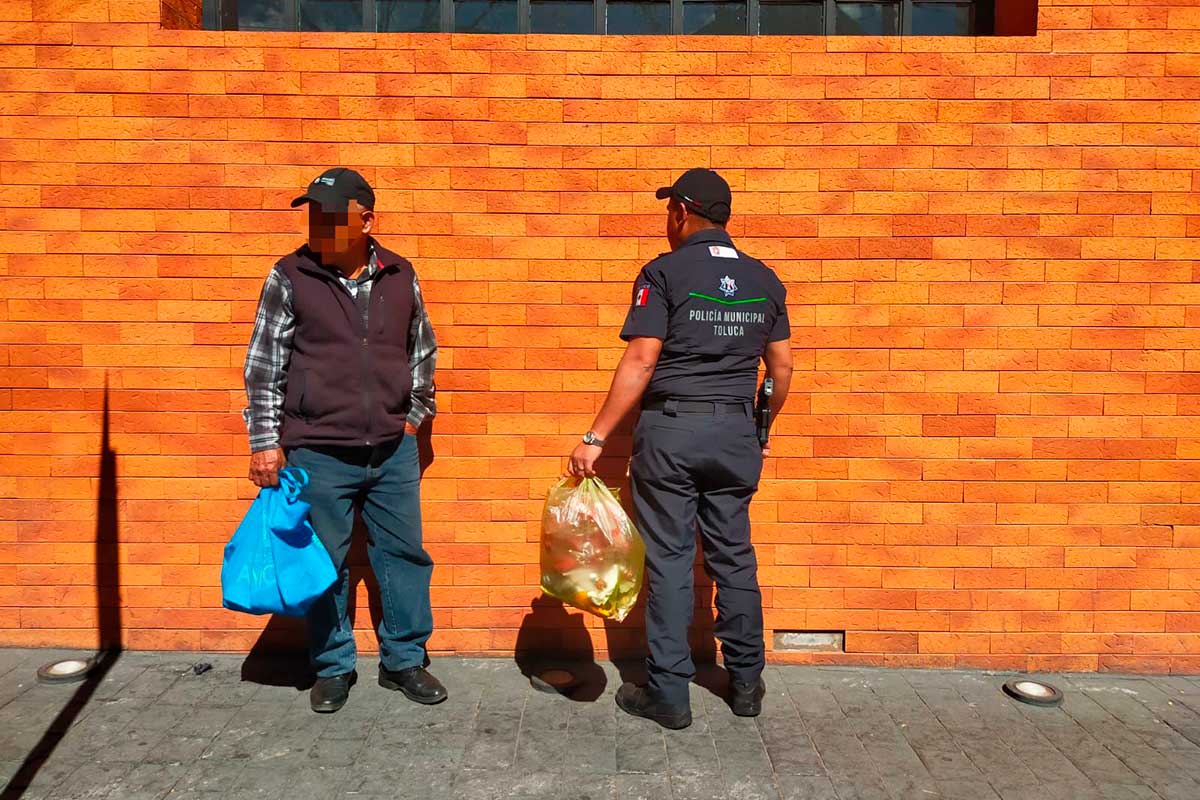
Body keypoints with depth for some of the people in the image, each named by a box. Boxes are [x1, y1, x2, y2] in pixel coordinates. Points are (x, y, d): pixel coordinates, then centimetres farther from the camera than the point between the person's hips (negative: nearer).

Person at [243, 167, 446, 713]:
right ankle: (333, 668, 28)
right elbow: (263, 365, -1)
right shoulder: (290, 277, -4)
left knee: (404, 554, 10)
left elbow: (422, 349, 16)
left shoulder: (399, 276, 3)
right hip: (319, 453, -2)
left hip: (393, 450, 3)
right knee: (325, 564, 8)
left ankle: (405, 661, 27)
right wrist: (265, 441, -4)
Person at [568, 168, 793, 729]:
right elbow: (782, 367, 12)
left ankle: (668, 695, 12)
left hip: (670, 430, -4)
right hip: (735, 432, 5)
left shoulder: (664, 272, -7)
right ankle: (746, 684, 26)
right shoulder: (764, 280, 9)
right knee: (734, 557, 14)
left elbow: (640, 361, -14)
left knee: (668, 561, 3)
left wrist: (596, 437, -12)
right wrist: (762, 430, 26)